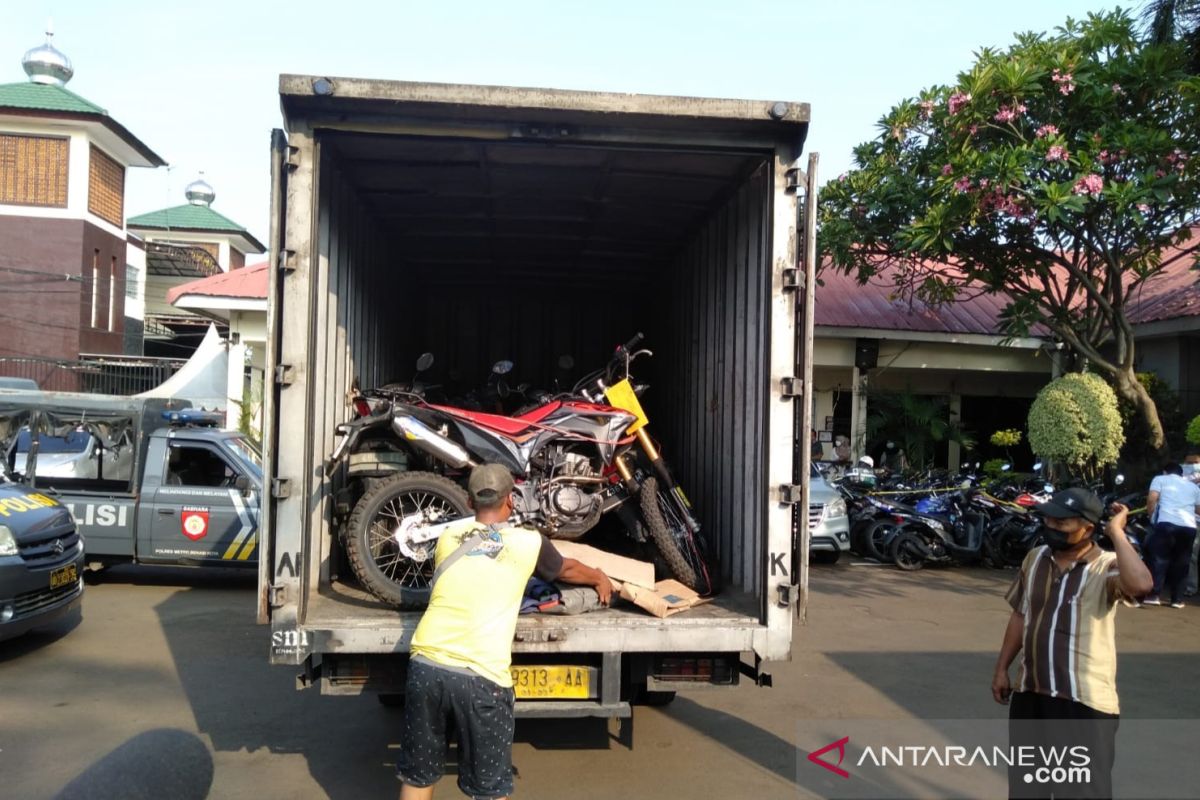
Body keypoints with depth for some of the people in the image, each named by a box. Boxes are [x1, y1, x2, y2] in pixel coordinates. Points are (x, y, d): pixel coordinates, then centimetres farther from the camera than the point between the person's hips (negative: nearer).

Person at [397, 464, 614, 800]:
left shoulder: (449, 535, 14)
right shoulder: (529, 542, 6)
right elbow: (567, 570, 26)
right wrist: (600, 578, 48)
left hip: (425, 663, 3)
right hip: (480, 675, -3)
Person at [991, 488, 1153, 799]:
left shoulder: (1108, 568, -14)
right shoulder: (1035, 559, 4)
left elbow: (1141, 584, -39)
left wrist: (1116, 532, -27)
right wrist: (1001, 669, 15)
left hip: (1085, 702, -6)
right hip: (1030, 693, 6)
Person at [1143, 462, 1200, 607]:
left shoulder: (1160, 479, 15)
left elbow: (1152, 498, -1)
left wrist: (1151, 516, 12)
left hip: (1167, 523, -3)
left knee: (1159, 560, 1)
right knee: (1181, 564, 12)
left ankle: (1155, 595, -5)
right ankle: (1177, 599, 13)